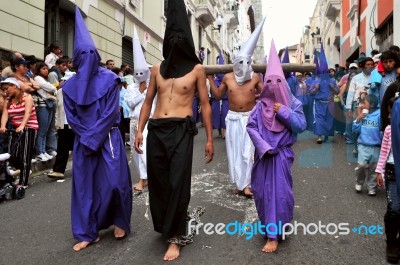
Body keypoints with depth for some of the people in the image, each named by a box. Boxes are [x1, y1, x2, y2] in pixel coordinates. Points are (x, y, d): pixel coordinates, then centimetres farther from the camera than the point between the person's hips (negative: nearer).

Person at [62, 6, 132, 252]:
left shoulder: (109, 79, -4)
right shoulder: (70, 85, 7)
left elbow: (110, 113, -10)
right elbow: (71, 116, 5)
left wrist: (93, 139, -12)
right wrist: (86, 138, -6)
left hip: (108, 138, -3)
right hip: (83, 142, 4)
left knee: (114, 181, -5)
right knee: (84, 184, 5)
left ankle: (120, 222, 21)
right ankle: (88, 233, 17)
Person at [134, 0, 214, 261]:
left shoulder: (196, 69, 4)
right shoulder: (157, 69, 14)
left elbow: (205, 105, 4)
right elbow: (148, 101, 15)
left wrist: (210, 138, 1)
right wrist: (140, 130, 5)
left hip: (182, 130, -4)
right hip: (156, 130, 4)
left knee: (178, 182, -5)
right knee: (158, 180, 10)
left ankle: (176, 237, 8)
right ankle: (164, 225, 32)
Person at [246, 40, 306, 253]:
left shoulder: (293, 103, -2)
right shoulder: (261, 105, 1)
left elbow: (301, 126, -9)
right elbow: (251, 126, -4)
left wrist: (284, 112, -17)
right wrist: (263, 146, -14)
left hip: (282, 154, -2)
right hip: (263, 154, 3)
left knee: (279, 191, -4)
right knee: (262, 191, 11)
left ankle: (273, 235, 5)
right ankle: (269, 225, 34)